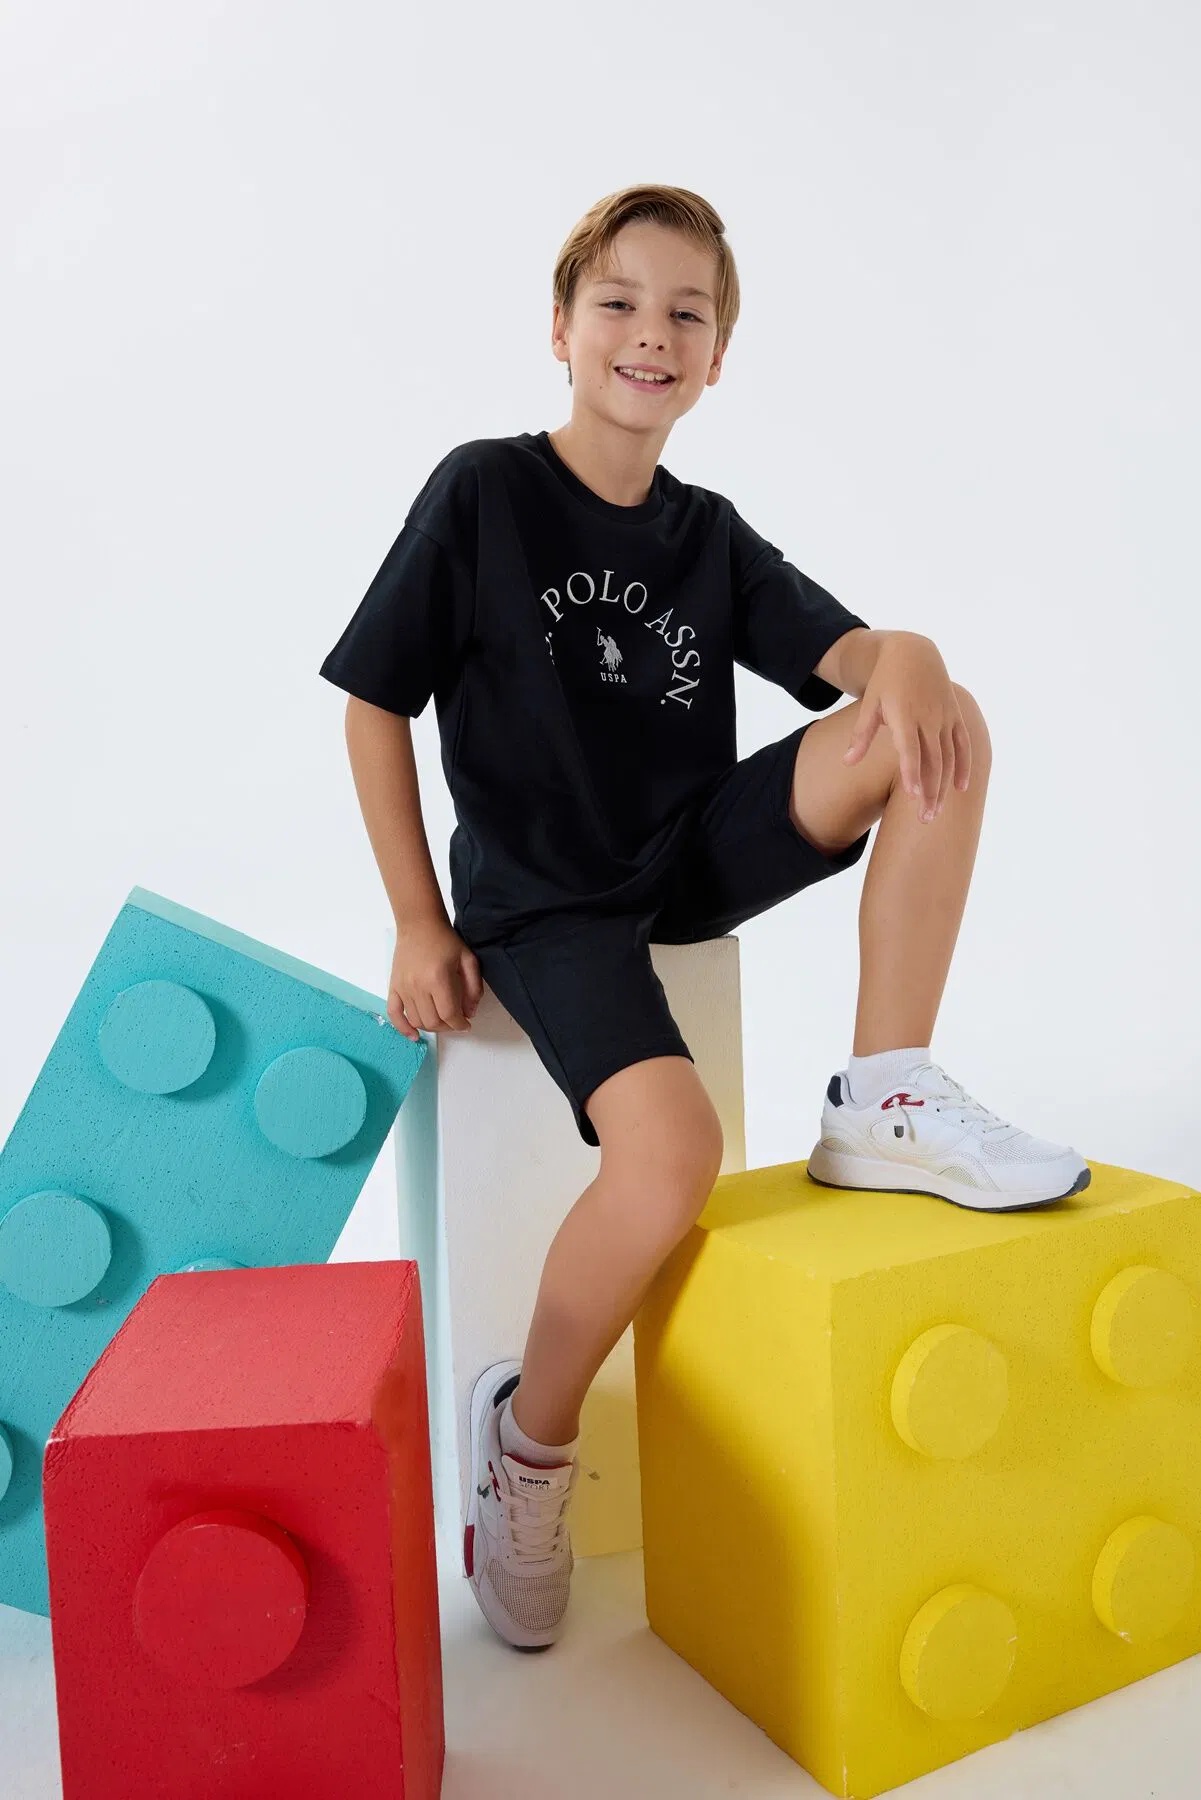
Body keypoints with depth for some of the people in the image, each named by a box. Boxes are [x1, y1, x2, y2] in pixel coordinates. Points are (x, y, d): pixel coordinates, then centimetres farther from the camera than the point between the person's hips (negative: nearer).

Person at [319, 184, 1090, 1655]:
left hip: (696, 858, 5)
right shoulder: (481, 491, -3)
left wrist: (908, 659, -28)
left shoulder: (711, 536, 10)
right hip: (544, 899, -5)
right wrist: (419, 926, -6)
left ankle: (886, 1105, -11)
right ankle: (528, 1434, -1)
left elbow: (847, 649, -1)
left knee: (942, 732, -14)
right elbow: (373, 704, -3)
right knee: (670, 1152, -29)